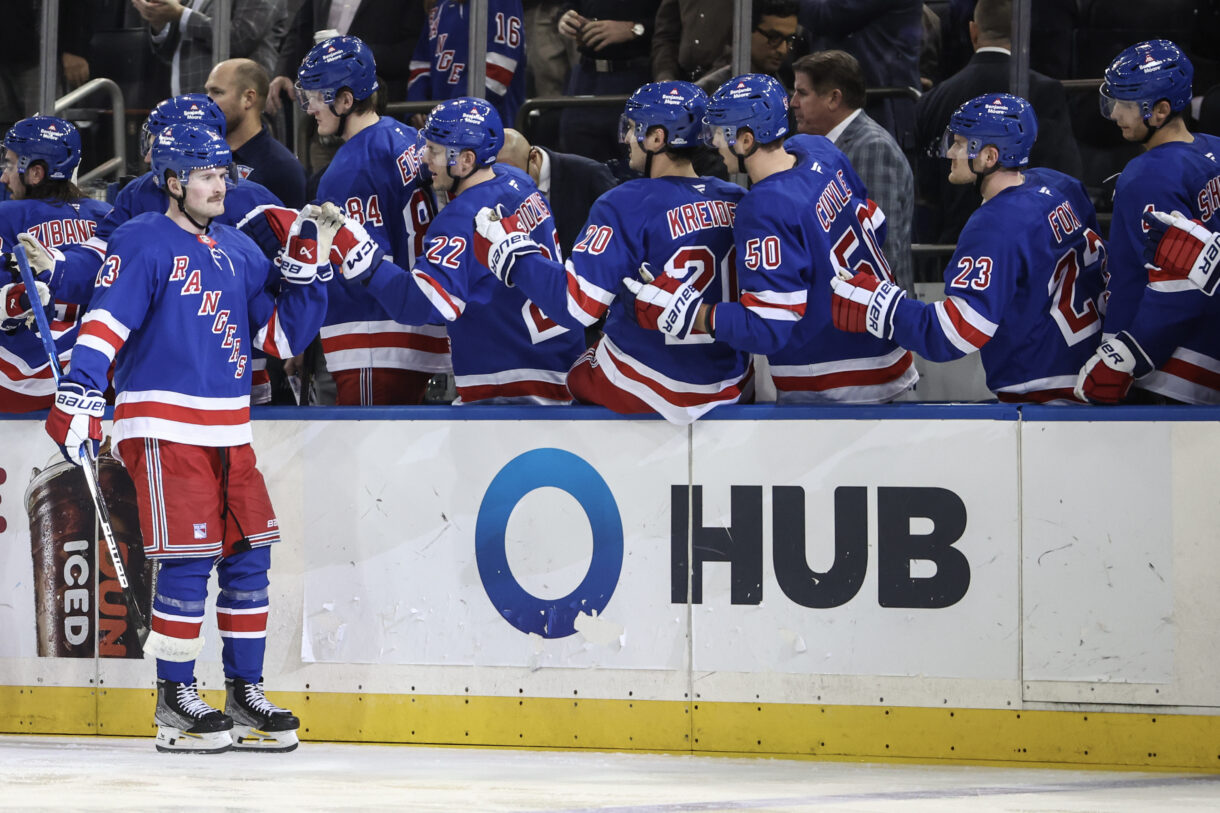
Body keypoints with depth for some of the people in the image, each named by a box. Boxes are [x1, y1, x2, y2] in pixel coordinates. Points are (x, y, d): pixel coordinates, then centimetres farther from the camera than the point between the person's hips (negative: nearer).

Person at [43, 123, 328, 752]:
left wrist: (304, 274, 3)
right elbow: (106, 321, -15)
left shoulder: (239, 252, 15)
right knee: (188, 560, -10)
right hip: (161, 425, -7)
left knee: (248, 555, 6)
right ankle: (175, 702, -1)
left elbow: (283, 338, 17)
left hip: (228, 429, 7)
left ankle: (245, 693, 15)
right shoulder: (142, 245, -5)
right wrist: (79, 393, -27)